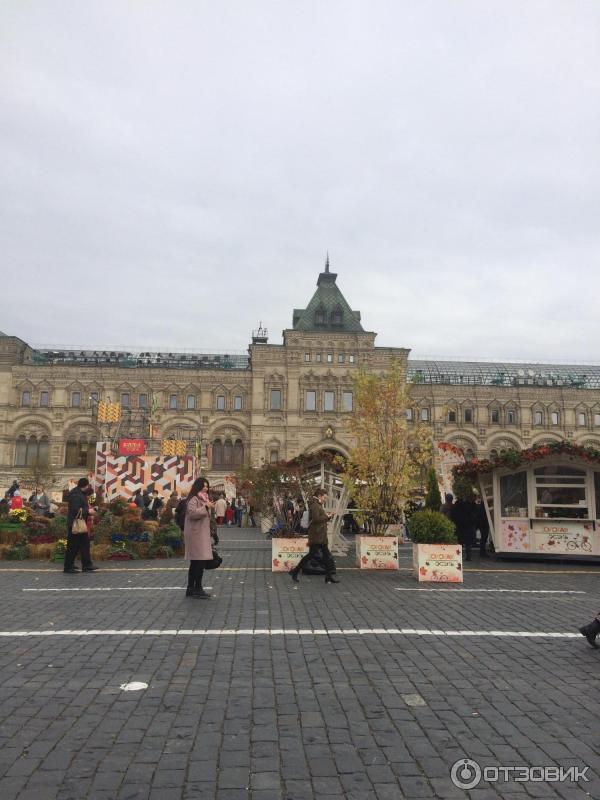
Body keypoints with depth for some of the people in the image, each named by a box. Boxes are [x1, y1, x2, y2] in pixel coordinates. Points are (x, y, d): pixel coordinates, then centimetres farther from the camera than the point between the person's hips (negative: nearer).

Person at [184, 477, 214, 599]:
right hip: (195, 534, -10)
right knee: (200, 561, -12)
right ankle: (197, 589, -7)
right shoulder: (193, 499, -10)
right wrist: (205, 507, -20)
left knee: (195, 562, 12)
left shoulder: (203, 498, 21)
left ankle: (191, 589, 17)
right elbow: (192, 513, -26)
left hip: (202, 533, 10)